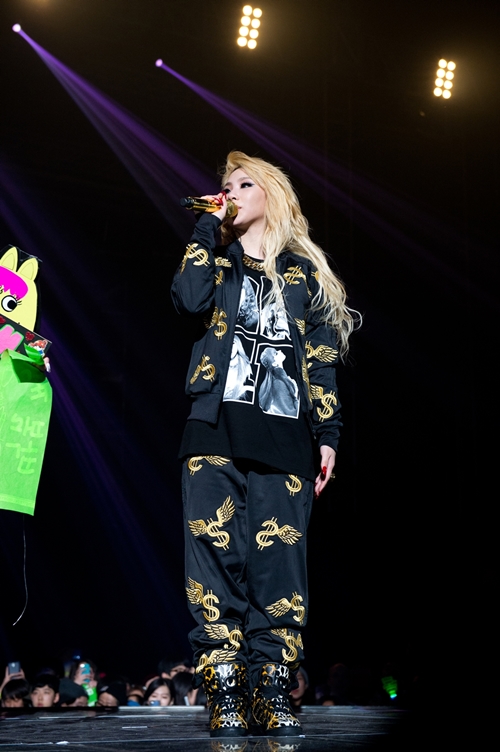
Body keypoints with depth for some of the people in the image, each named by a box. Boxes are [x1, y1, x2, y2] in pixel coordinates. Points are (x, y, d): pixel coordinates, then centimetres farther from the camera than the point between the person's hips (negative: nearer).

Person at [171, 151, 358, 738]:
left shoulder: (304, 271, 17)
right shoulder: (217, 260, 19)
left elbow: (322, 358, 12)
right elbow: (190, 300, -6)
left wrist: (328, 435, 4)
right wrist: (206, 227, 3)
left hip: (284, 436, 0)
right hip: (217, 431, 0)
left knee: (279, 560, -4)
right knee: (216, 554, -7)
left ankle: (271, 692, 4)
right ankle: (224, 695, -1)